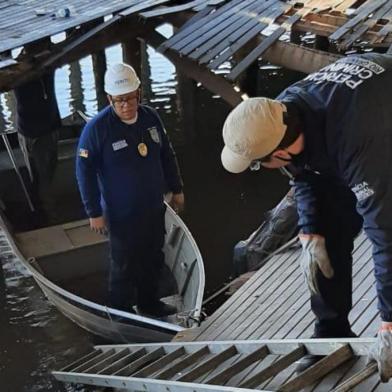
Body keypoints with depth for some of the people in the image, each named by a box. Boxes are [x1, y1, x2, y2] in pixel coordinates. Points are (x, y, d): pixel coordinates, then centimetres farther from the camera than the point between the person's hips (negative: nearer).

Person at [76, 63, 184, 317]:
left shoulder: (151, 117, -5)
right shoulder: (97, 129, -21)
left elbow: (167, 155, 9)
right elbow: (85, 171, -14)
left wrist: (177, 189, 14)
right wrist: (94, 212, -13)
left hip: (154, 208, 6)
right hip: (122, 215, -5)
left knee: (154, 258, 21)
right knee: (124, 266, 9)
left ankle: (149, 303, 44)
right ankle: (122, 313, 31)